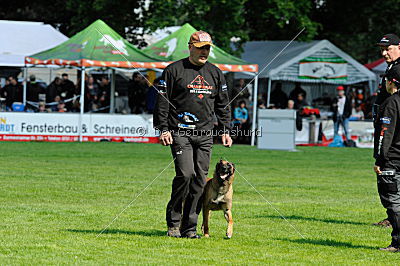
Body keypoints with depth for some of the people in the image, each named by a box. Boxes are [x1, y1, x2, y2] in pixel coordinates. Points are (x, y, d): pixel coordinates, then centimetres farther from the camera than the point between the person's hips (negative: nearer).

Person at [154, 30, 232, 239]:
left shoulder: (215, 73, 15)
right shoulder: (174, 70, 0)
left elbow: (223, 105, 21)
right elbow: (162, 102, -1)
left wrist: (225, 130, 12)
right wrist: (163, 129, -8)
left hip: (205, 135, 5)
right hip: (180, 133, -5)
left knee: (200, 179, 0)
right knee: (185, 173, -18)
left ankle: (189, 227, 6)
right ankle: (173, 222, -3)